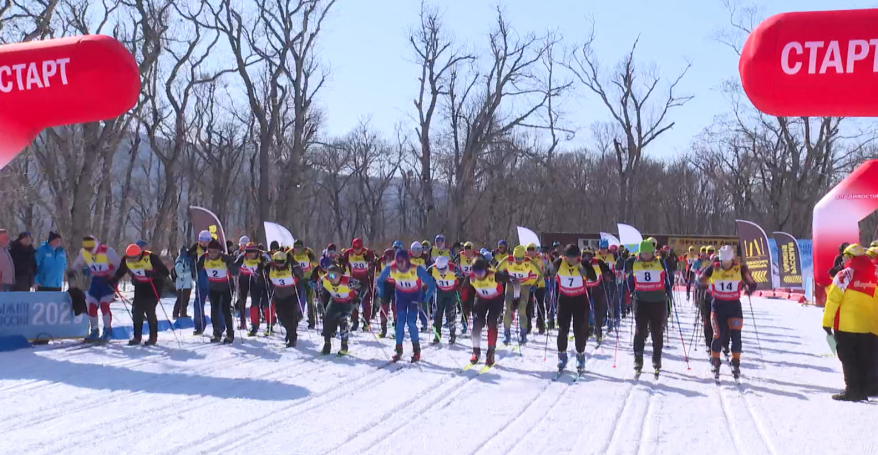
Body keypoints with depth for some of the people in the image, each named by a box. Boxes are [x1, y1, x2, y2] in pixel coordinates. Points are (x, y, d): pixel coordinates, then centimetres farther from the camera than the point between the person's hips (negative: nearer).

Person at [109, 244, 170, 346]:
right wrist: (114, 280, -12)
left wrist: (153, 274, -46)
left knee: (149, 310, -12)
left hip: (154, 284, -5)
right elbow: (120, 272, 7)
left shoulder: (151, 257, -28)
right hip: (140, 285, 5)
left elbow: (164, 272, -29)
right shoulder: (126, 260, -13)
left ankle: (153, 337, 0)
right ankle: (137, 337, 10)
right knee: (137, 310, -2)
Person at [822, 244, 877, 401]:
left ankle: (852, 390, -1)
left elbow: (833, 299, -12)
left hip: (845, 325, -5)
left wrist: (827, 322, -6)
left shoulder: (845, 274, -12)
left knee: (848, 359, 2)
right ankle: (863, 391, 16)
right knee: (864, 359, 12)